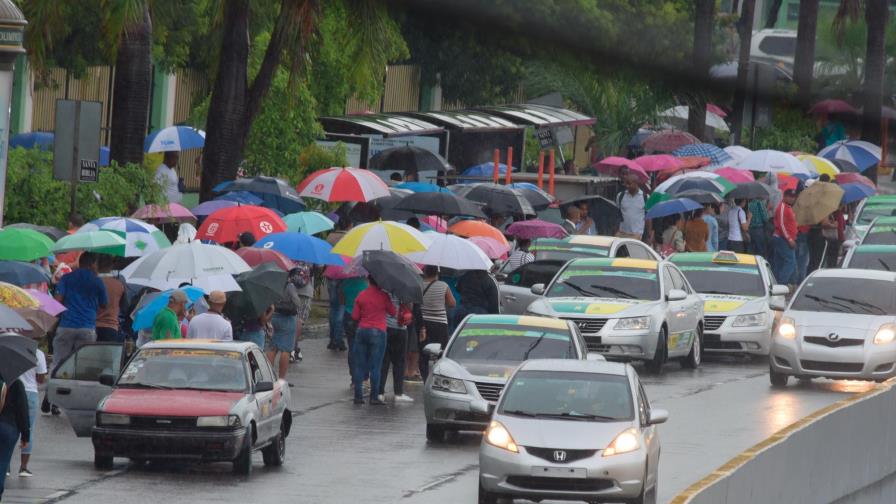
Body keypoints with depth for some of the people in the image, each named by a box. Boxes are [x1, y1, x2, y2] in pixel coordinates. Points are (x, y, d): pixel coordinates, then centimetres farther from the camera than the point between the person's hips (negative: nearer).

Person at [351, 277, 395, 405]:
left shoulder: (361, 296, 0)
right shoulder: (383, 296, -6)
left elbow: (354, 316, 3)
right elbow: (393, 312, 3)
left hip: (362, 331, 2)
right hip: (378, 332, -2)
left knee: (359, 365, 8)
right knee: (375, 367, 1)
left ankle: (358, 396, 5)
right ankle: (374, 397, -1)